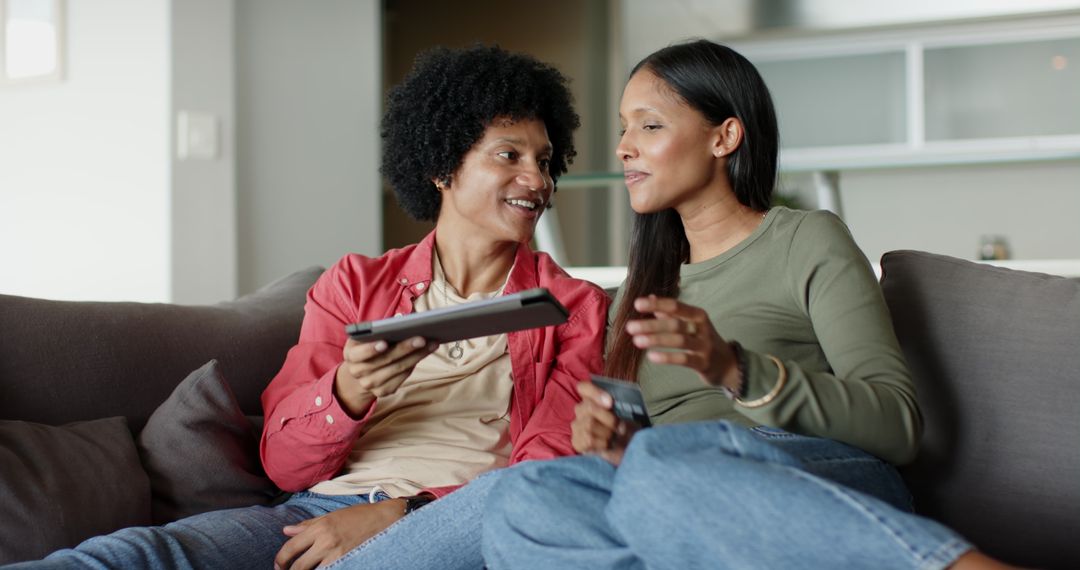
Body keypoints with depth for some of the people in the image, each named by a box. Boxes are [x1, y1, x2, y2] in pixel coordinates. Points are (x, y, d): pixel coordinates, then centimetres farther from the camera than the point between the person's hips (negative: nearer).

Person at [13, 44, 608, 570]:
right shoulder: (353, 283, 18)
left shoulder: (574, 307, 13)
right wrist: (349, 389, -13)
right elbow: (284, 465, 11)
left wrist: (393, 516, -14)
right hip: (318, 510, 2)